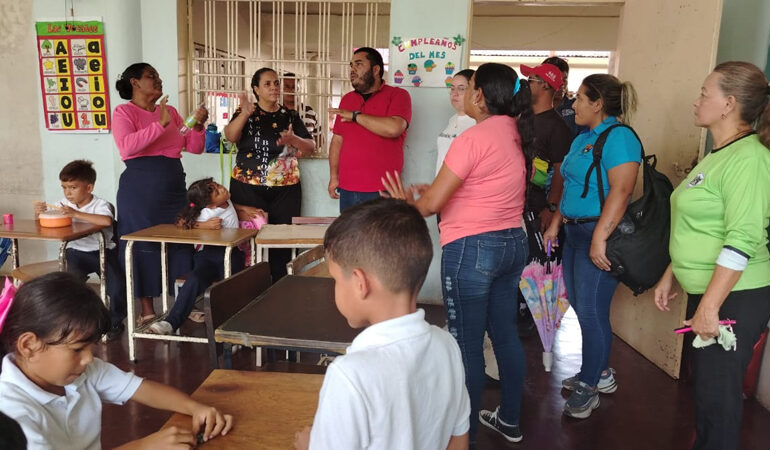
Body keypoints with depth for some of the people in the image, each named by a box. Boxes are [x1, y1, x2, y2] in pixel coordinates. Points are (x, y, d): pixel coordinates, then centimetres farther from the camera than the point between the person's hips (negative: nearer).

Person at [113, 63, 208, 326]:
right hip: (139, 188, -5)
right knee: (143, 246, 2)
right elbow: (127, 147, -20)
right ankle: (147, 309, 13)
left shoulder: (171, 111, 14)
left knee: (180, 242, 6)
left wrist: (198, 126, -4)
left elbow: (194, 148, 14)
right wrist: (160, 124, -25)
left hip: (174, 186, 5)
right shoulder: (123, 112, -1)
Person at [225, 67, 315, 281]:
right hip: (248, 189, -2)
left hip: (286, 190, 2)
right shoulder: (246, 113, 4)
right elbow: (230, 136, -14)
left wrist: (293, 139, -14)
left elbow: (310, 147, 7)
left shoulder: (290, 116, 11)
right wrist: (244, 115, -31)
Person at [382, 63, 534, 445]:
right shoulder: (515, 134, 7)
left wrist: (407, 203, 4)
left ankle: (465, 435, 17)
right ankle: (510, 420, 36)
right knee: (505, 333, 19)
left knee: (466, 344, 3)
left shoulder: (474, 138, -18)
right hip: (512, 243, 9)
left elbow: (432, 204, -16)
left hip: (472, 249, -9)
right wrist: (437, 192, 15)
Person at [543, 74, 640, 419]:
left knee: (590, 311, -1)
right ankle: (599, 372, 31)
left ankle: (589, 386, 15)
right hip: (574, 233, 9)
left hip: (599, 235, -9)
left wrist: (599, 238, -27)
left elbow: (621, 190, -23)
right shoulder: (582, 139, 15)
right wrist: (555, 223, 16)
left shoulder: (618, 137, -14)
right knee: (581, 307, 14)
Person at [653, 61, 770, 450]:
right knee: (704, 385, 18)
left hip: (735, 299, -9)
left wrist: (710, 306, -22)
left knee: (717, 394, 1)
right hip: (704, 292, 9)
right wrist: (670, 276, 18)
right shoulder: (717, 155, 13)